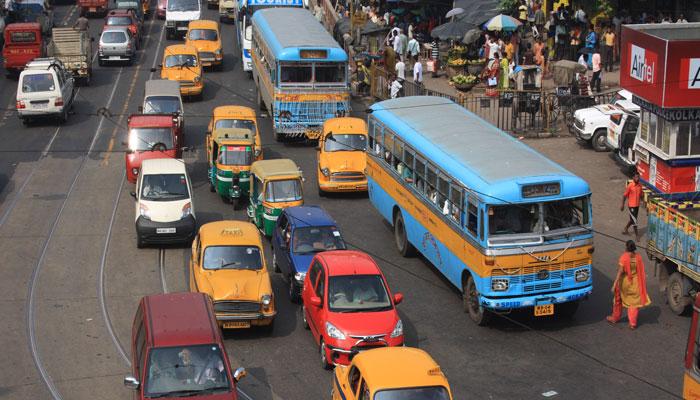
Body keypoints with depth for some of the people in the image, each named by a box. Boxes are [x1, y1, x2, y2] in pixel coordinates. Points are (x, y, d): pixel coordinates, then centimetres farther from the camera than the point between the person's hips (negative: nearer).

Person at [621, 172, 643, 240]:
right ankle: (636, 234, 7)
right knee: (634, 220, -3)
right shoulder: (630, 186, -17)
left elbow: (640, 195, 12)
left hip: (637, 205, 6)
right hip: (631, 205, -6)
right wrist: (622, 205, -9)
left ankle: (626, 229, 39)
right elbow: (625, 195, -11)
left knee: (633, 219, 18)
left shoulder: (640, 185, 0)